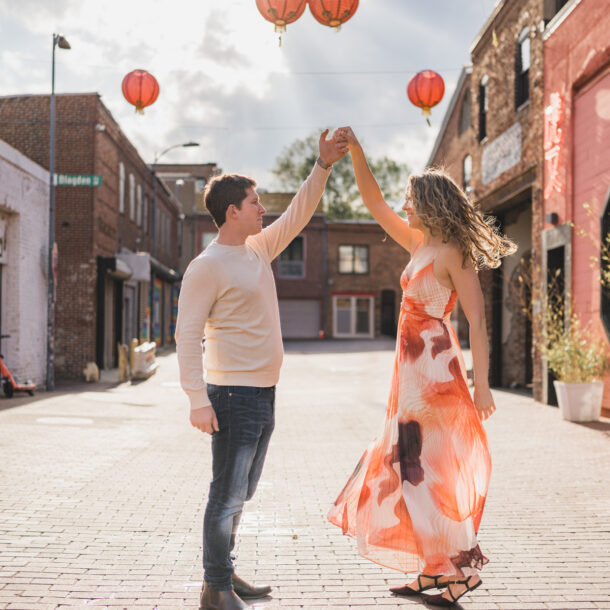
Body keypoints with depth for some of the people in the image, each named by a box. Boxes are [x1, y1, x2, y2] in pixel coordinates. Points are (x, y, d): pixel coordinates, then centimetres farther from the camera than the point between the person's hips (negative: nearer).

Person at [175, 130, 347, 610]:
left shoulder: (259, 248, 12)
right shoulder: (208, 265, -12)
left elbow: (298, 215, 23)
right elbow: (187, 333, -16)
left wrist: (323, 166, 14)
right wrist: (198, 400, -23)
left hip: (264, 393, 9)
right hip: (233, 394, -9)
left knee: (241, 494, 17)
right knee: (227, 495, -3)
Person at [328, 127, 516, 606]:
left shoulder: (453, 253, -11)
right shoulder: (420, 244, 13)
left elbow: (478, 320, -16)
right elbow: (375, 205, 20)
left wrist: (482, 384, -20)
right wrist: (355, 151, 13)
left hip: (435, 368, -9)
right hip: (415, 367, 9)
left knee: (428, 468, -6)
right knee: (414, 466, 12)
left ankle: (462, 566, 4)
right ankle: (433, 570, 20)